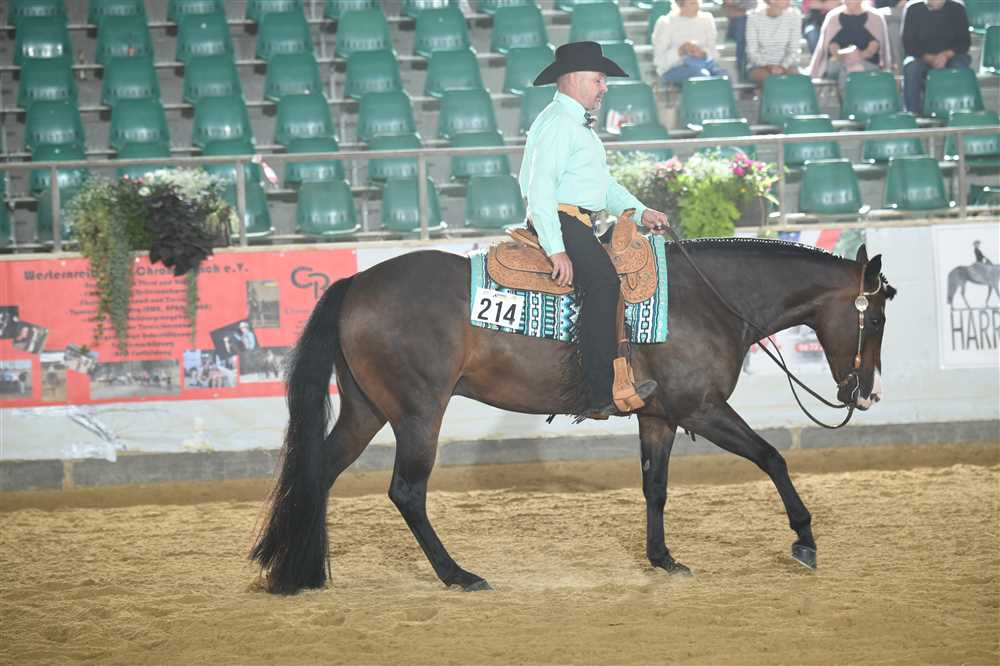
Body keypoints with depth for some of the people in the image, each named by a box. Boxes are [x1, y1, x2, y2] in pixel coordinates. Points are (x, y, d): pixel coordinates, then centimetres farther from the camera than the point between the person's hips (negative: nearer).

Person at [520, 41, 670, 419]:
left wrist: (639, 213, 9)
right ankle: (602, 392, -34)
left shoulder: (579, 125, 25)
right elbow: (540, 188, -20)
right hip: (562, 222, -11)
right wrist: (556, 250, -26)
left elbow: (604, 184, 26)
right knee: (603, 282, -27)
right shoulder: (556, 124, -10)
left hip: (581, 226, 11)